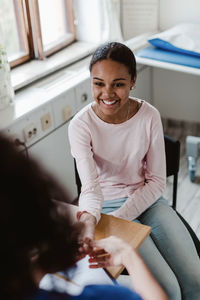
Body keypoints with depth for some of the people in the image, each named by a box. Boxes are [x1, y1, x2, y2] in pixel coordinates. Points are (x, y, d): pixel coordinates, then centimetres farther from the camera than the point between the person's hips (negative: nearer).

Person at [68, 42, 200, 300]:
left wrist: (117, 220, -18)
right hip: (107, 204, -2)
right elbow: (91, 185, -27)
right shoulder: (80, 125, -18)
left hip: (147, 199, 3)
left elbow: (157, 180, -7)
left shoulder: (150, 116, -11)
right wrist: (89, 218, -51)